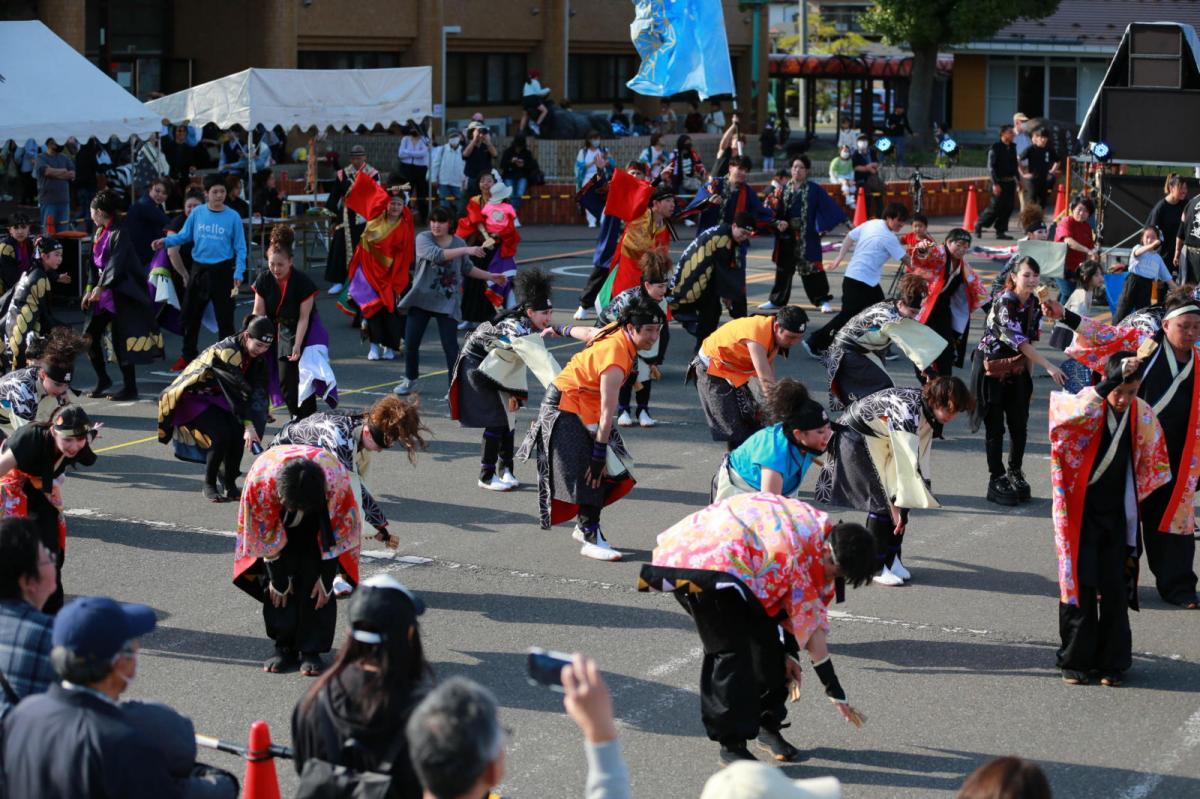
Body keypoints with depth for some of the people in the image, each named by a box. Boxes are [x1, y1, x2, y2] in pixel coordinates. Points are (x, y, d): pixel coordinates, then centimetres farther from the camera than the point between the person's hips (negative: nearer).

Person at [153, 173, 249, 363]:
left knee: (225, 317, -3)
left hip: (222, 271, -3)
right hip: (199, 269, 3)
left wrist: (238, 273, -13)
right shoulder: (197, 213, 1)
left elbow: (240, 248, -4)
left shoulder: (233, 217, -6)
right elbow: (184, 235, 6)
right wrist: (165, 241, -12)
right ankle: (188, 355, 24)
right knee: (190, 314, 10)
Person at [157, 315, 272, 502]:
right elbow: (237, 392, -36)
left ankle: (230, 485, -2)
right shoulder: (226, 352, -31)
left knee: (238, 432, -17)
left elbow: (258, 389, -3)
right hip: (194, 397, -7)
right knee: (221, 435, -24)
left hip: (217, 397, 7)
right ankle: (209, 486, -6)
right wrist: (248, 425, -39)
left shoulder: (256, 355, -7)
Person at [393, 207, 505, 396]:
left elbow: (467, 269, 19)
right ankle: (409, 379, 28)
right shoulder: (423, 238, -8)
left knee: (451, 347, -7)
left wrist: (490, 277, 15)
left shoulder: (459, 243, 2)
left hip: (447, 303, 1)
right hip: (421, 299, 0)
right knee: (411, 343, 5)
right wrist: (466, 250, -33)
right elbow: (436, 254, -29)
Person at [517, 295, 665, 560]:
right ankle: (590, 539, -14)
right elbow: (607, 413, -31)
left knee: (605, 471, 7)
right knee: (588, 474, -15)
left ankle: (585, 527, 18)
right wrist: (599, 454, -28)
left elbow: (590, 333, 16)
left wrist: (563, 330, 35)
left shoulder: (617, 330, -6)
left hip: (583, 408, 10)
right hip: (564, 407, -10)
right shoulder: (615, 361, -33)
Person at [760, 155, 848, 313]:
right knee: (783, 269, 13)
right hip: (787, 236, 4)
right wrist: (778, 222, -10)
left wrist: (845, 221, -9)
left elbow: (829, 206, -5)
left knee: (811, 267, -6)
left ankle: (822, 300, 1)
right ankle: (776, 301, 23)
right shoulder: (784, 189, 8)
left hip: (806, 237, -4)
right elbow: (775, 210, 9)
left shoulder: (814, 189, -1)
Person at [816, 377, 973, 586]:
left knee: (899, 497, -2)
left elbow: (923, 454, -3)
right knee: (884, 501, -14)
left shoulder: (928, 411, -7)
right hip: (855, 437, -8)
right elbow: (906, 463, -35)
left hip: (881, 439, 8)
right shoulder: (907, 409, -34)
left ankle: (891, 560, 9)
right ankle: (874, 567, -4)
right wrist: (899, 506, -34)